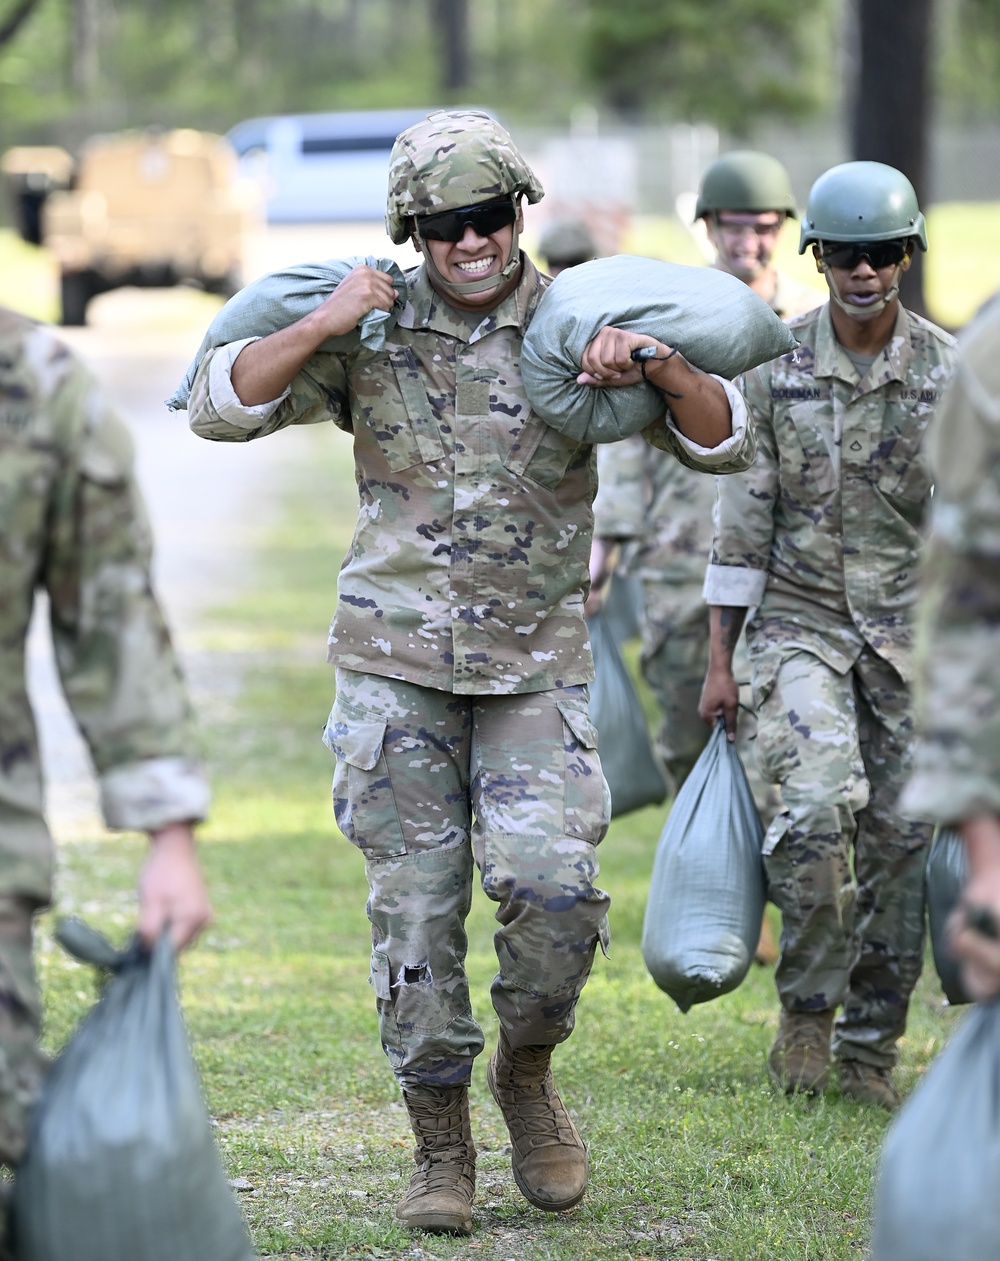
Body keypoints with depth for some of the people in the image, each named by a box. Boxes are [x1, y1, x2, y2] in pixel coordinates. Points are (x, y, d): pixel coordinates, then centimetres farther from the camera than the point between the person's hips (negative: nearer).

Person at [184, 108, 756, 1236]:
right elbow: (220, 408, -2)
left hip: (533, 665, -1)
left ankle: (526, 1069, 11)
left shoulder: (575, 329, 1)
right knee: (415, 901, 0)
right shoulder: (373, 333, 3)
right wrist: (322, 326, -14)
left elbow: (726, 446, 0)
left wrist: (658, 367, -19)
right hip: (395, 663, 1)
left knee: (552, 884, -17)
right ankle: (440, 1144, 12)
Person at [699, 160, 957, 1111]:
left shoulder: (948, 372, -2)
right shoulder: (776, 366, -4)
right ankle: (806, 1007, -1)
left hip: (910, 633, 2)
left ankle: (870, 1050, 16)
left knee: (900, 842, 2)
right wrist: (719, 660, 0)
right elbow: (743, 517, 0)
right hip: (801, 623, -2)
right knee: (819, 806, -22)